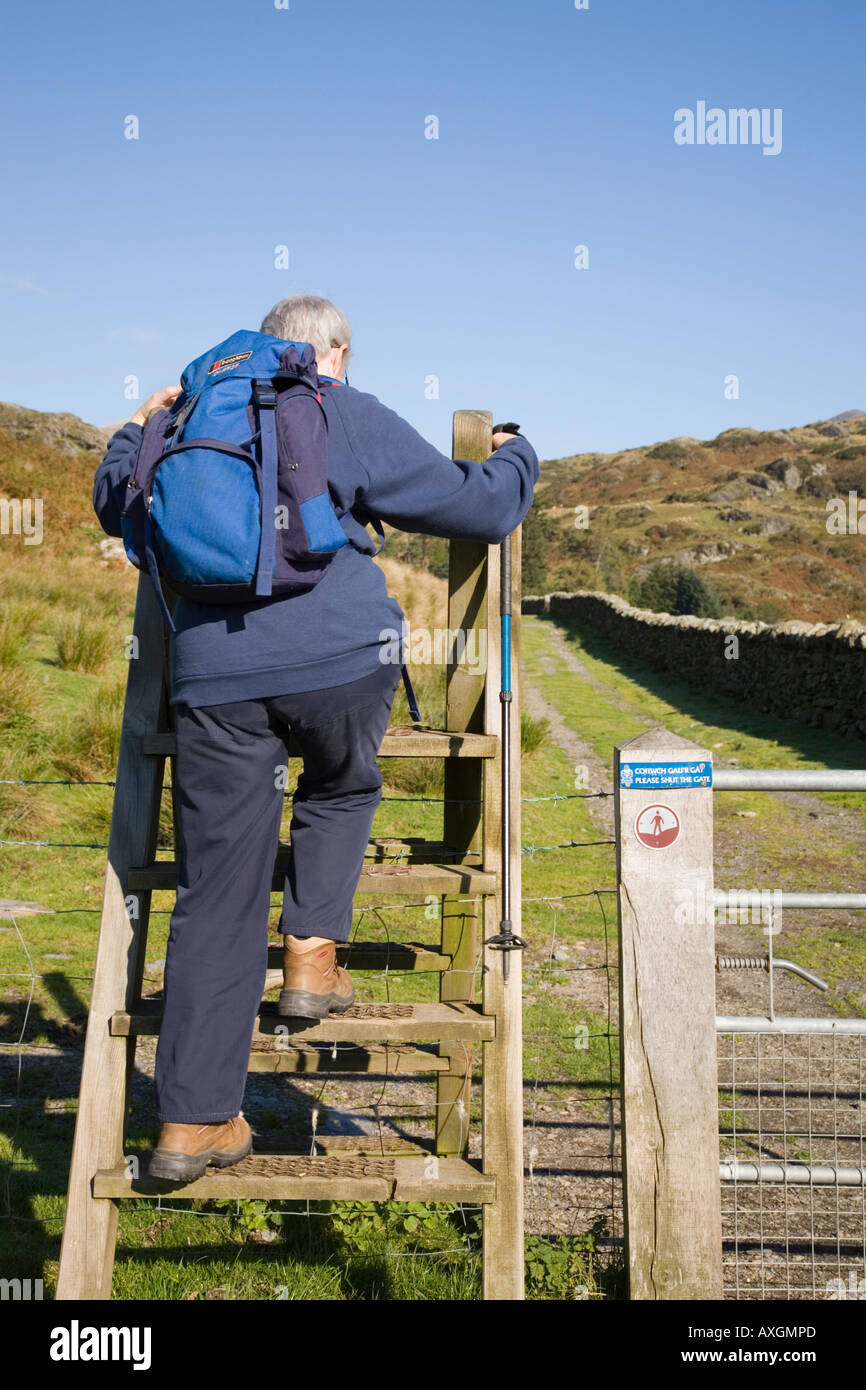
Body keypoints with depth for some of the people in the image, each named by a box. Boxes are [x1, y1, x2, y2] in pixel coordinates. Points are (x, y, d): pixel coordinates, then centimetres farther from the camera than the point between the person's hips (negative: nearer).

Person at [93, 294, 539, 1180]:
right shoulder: (356, 420, 7)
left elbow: (114, 508, 34)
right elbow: (480, 507, 7)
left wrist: (136, 427, 51)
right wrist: (513, 456, 28)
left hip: (214, 674, 3)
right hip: (337, 659, -3)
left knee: (216, 897, 6)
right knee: (342, 791, 31)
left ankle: (191, 1118, 8)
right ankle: (312, 955, 17)